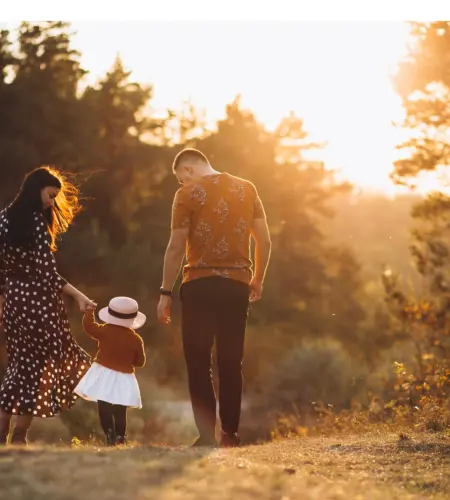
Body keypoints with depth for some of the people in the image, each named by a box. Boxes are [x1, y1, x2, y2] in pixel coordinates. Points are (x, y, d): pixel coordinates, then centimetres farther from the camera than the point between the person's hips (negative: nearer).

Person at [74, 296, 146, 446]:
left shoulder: (105, 331, -6)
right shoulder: (136, 339, -3)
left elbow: (88, 326, 5)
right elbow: (140, 362, 4)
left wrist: (89, 311, 21)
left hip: (104, 375, -2)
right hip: (123, 379, 2)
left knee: (104, 410, -2)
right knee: (120, 412, 7)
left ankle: (110, 437, -15)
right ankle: (120, 438, 2)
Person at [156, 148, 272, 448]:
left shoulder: (189, 194, -2)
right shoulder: (247, 189, 9)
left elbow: (176, 247, -7)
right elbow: (264, 240, 7)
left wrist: (166, 292, -3)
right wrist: (258, 280, 19)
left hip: (200, 285, -3)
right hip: (237, 284, 4)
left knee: (198, 362, 1)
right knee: (231, 362, 11)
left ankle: (207, 434, -8)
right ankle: (230, 434, 13)